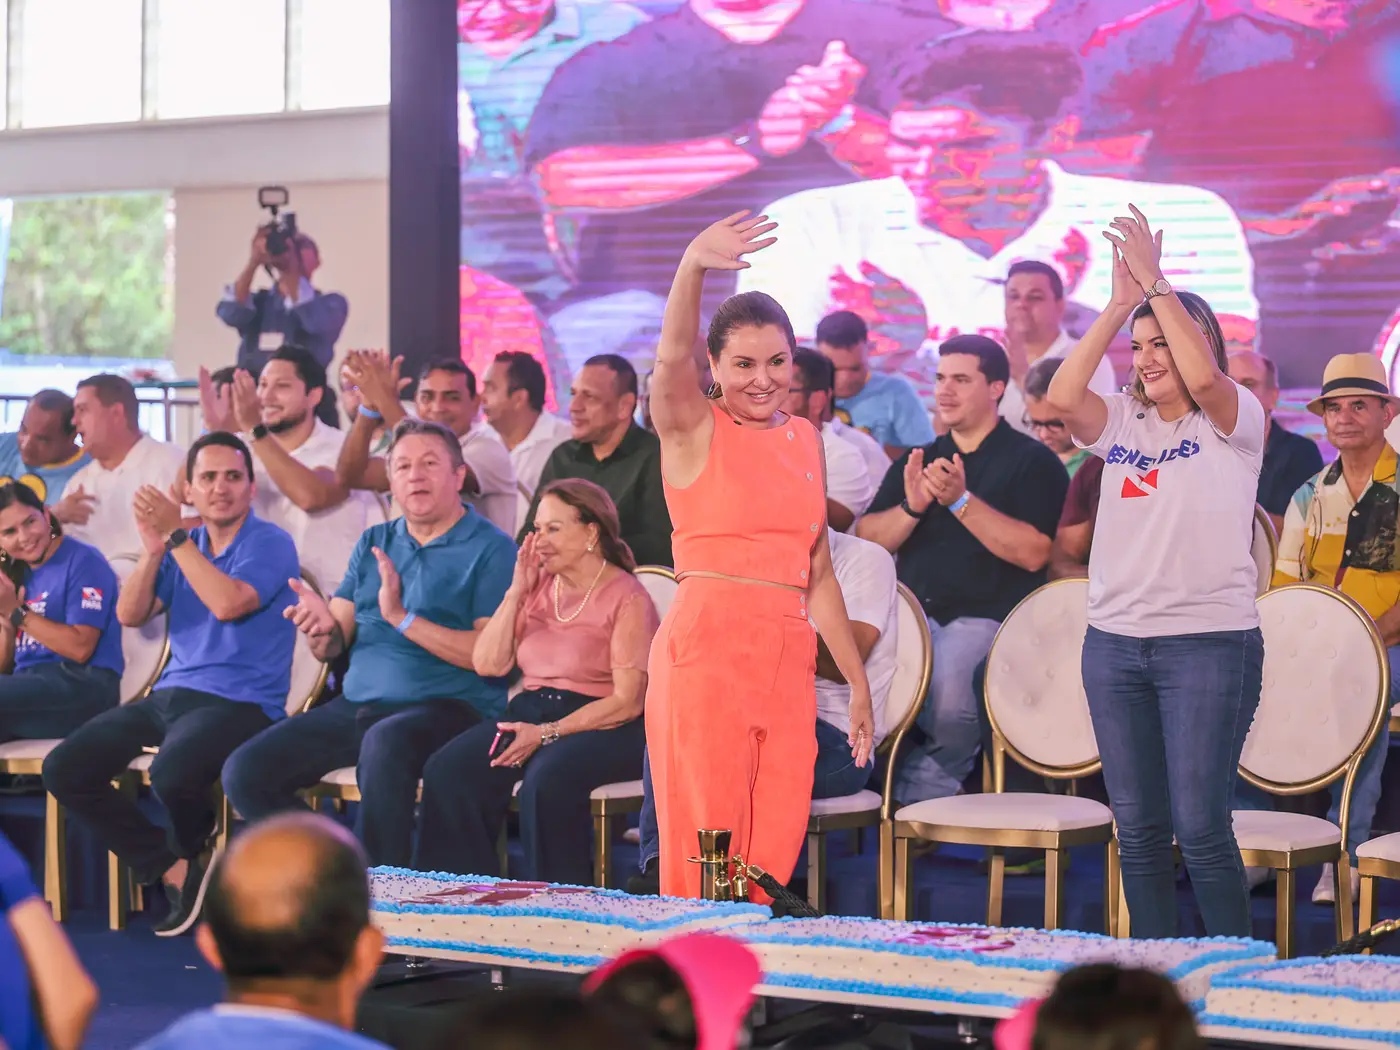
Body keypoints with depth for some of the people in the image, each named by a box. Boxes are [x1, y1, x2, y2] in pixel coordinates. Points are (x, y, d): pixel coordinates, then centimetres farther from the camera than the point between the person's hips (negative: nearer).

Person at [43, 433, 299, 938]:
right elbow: (130, 614, 5)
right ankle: (174, 871, -4)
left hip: (241, 701, -7)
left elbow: (228, 603, -22)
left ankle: (193, 854, 3)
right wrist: (153, 549, -10)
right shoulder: (183, 547, 14)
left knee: (171, 774, -36)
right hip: (171, 694, 7)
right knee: (63, 769, -7)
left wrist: (176, 536, -17)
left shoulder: (269, 543, -4)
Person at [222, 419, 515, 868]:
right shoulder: (374, 543, 17)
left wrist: (402, 617, -17)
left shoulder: (490, 549, -2)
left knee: (384, 743, -39)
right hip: (358, 704, 7)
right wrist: (323, 629, -13)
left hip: (446, 707, -6)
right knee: (244, 772, -11)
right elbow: (334, 646, 12)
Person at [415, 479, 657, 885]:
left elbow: (627, 702, -12)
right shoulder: (538, 584, 14)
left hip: (602, 728, -6)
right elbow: (489, 664, 8)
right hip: (530, 711, 6)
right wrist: (516, 593, 1)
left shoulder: (626, 597, -6)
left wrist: (547, 734, -17)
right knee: (448, 771, -19)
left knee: (547, 779, -36)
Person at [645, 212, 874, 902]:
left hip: (788, 657, 5)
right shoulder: (694, 428, 1)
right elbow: (673, 356, -21)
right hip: (707, 646, -5)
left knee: (774, 853, 3)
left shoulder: (803, 439, 17)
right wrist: (692, 266, -39)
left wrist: (858, 682, 20)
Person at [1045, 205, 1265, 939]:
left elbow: (1202, 377, -22)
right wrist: (1120, 303, -9)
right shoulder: (1122, 424, 11)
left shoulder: (1234, 420, -1)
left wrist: (1155, 282, -17)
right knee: (1138, 830, 8)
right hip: (1114, 642, 5)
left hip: (1210, 640, -5)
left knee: (1201, 828, -7)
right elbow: (1062, 396, -7)